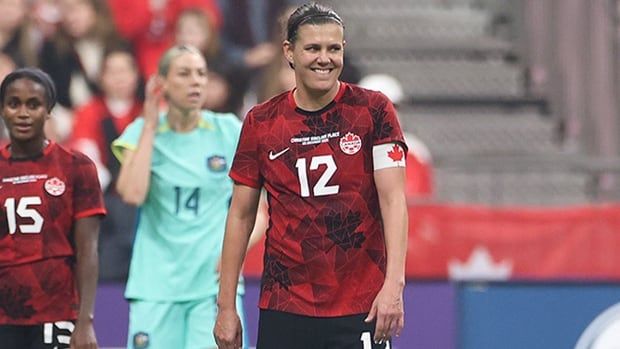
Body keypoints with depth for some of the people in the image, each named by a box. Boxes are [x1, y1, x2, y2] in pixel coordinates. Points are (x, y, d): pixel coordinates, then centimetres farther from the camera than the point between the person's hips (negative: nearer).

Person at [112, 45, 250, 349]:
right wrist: (150, 126, -7)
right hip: (156, 282, 1)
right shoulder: (142, 132, 4)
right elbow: (132, 194, -14)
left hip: (214, 279, 0)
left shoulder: (228, 131, 3)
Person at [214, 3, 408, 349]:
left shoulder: (373, 110, -1)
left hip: (361, 309, -2)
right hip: (284, 307, 2)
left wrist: (394, 283, -20)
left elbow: (393, 199, -8)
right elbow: (241, 215, 9)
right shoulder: (260, 122, 4)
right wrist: (226, 307, 5)